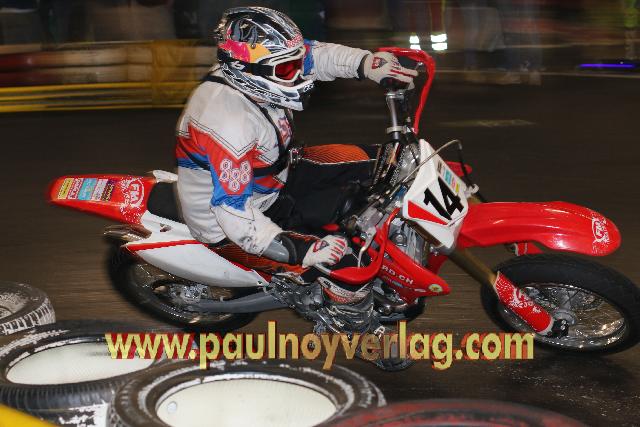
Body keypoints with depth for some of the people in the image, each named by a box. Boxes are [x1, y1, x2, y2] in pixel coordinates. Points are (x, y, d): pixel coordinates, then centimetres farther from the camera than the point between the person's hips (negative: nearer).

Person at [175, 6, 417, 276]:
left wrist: (369, 63, -17)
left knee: (358, 162, 5)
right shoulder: (230, 122, -35)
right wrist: (300, 251, -39)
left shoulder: (242, 70, -10)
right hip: (227, 230, -9)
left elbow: (313, 54, -1)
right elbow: (234, 213, -36)